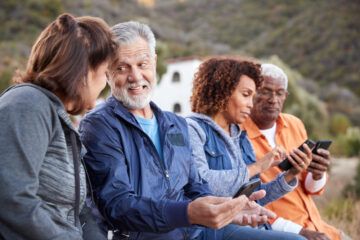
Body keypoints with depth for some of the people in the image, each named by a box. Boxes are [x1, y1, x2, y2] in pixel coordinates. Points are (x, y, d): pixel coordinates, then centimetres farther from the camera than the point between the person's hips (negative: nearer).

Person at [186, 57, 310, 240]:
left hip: (251, 225, 7)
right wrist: (255, 168, -12)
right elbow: (200, 184, -19)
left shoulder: (241, 138, 21)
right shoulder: (194, 129, -2)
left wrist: (290, 175, 5)